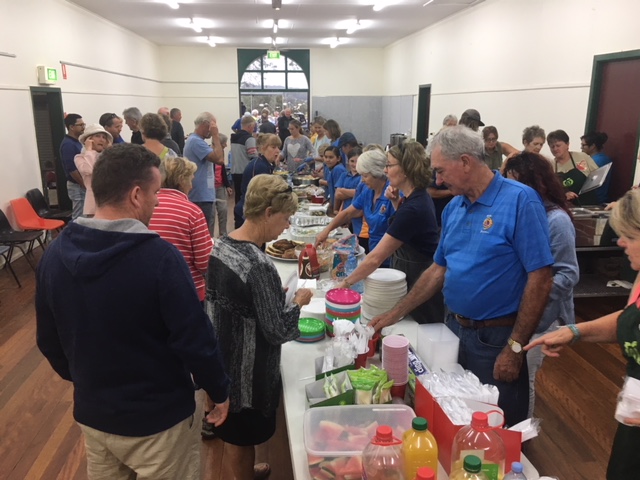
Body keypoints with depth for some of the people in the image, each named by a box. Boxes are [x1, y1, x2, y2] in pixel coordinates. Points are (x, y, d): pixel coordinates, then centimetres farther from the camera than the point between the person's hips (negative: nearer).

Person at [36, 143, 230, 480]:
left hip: (91, 413, 5)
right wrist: (219, 391, -5)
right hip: (158, 417, -5)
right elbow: (195, 339, -23)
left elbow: (47, 339, 4)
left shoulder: (55, 254, -8)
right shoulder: (160, 257, -27)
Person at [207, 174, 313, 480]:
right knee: (242, 436, 17)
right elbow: (277, 331, -24)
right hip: (247, 371, -8)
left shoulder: (220, 246, -4)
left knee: (232, 431, 28)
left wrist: (275, 295, 6)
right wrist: (297, 302, -8)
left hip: (222, 359, 8)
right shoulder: (259, 265, -30)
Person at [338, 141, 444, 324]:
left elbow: (376, 257, -28)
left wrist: (346, 282, -18)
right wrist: (396, 202, 3)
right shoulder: (419, 196, 0)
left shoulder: (413, 208, -28)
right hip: (414, 276, 9)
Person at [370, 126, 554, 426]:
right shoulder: (453, 208, 6)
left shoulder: (520, 200, -15)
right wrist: (394, 314, 8)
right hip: (453, 330, 6)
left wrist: (515, 348, -16)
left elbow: (540, 279, -17)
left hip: (496, 338, -6)